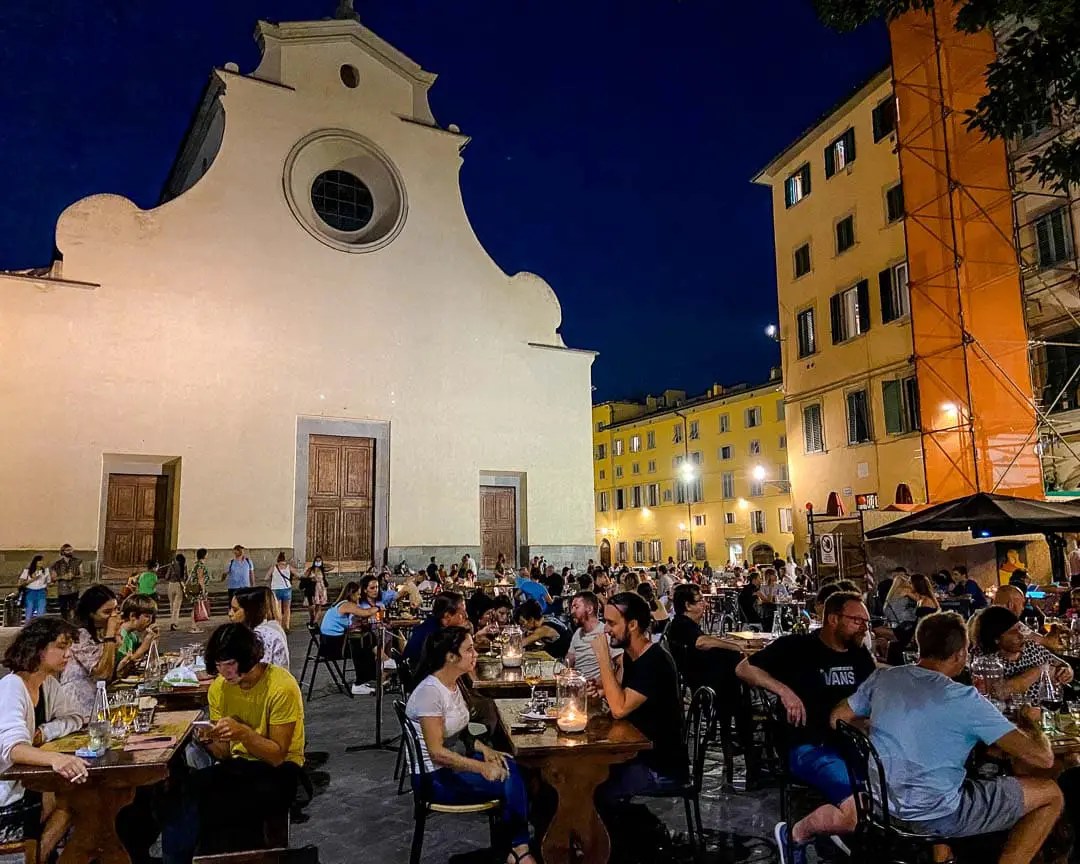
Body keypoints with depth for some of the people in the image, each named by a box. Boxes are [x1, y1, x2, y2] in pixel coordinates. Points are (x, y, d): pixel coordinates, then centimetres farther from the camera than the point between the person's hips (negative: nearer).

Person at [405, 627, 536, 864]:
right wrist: (481, 768, -26)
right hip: (435, 777, -8)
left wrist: (484, 749, -2)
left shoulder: (454, 685, 4)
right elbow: (437, 752, -26)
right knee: (510, 783, -15)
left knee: (518, 770, -10)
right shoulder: (429, 692, -24)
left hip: (455, 761, 8)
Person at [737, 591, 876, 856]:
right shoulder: (797, 647, -5)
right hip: (812, 747, -7)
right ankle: (794, 835, 0)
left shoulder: (860, 654, 13)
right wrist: (784, 690, -18)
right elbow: (743, 668, -5)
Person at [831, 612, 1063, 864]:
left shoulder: (882, 678, -2)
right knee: (1051, 794, 9)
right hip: (933, 817, -6)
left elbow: (836, 719, 10)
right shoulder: (964, 699, -17)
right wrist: (1031, 723, 8)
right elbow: (1043, 758, -13)